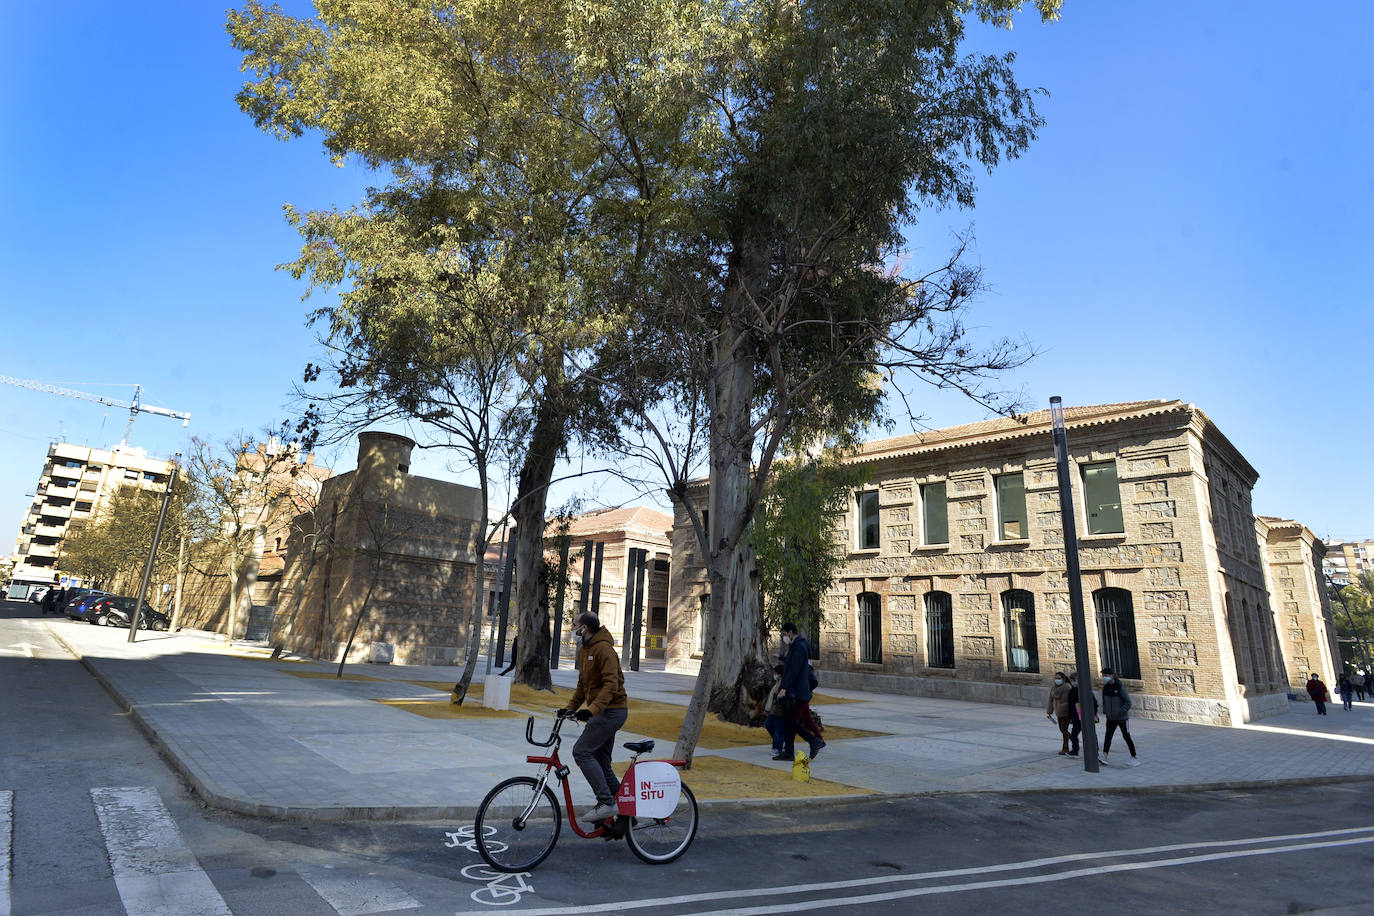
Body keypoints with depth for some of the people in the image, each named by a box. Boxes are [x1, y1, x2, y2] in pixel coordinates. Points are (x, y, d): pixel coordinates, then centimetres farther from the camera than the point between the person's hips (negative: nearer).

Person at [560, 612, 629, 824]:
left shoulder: (603, 649, -16)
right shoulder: (584, 650, 15)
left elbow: (611, 684, -25)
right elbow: (583, 686, 22)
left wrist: (591, 710, -32)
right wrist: (569, 708, 13)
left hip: (612, 710, -10)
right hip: (605, 711, 10)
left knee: (581, 751, -13)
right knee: (601, 762, 12)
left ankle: (607, 803, -10)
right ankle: (622, 810, 21)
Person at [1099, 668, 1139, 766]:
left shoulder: (1120, 687, -15)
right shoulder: (1105, 688, 4)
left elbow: (1128, 703, -14)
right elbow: (1104, 701, 17)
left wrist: (1120, 711, -22)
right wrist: (1104, 711, 4)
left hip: (1122, 717, -5)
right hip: (1110, 718, 5)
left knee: (1126, 737, 6)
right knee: (1108, 736, -6)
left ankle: (1135, 758, 21)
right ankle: (1104, 756, -14)